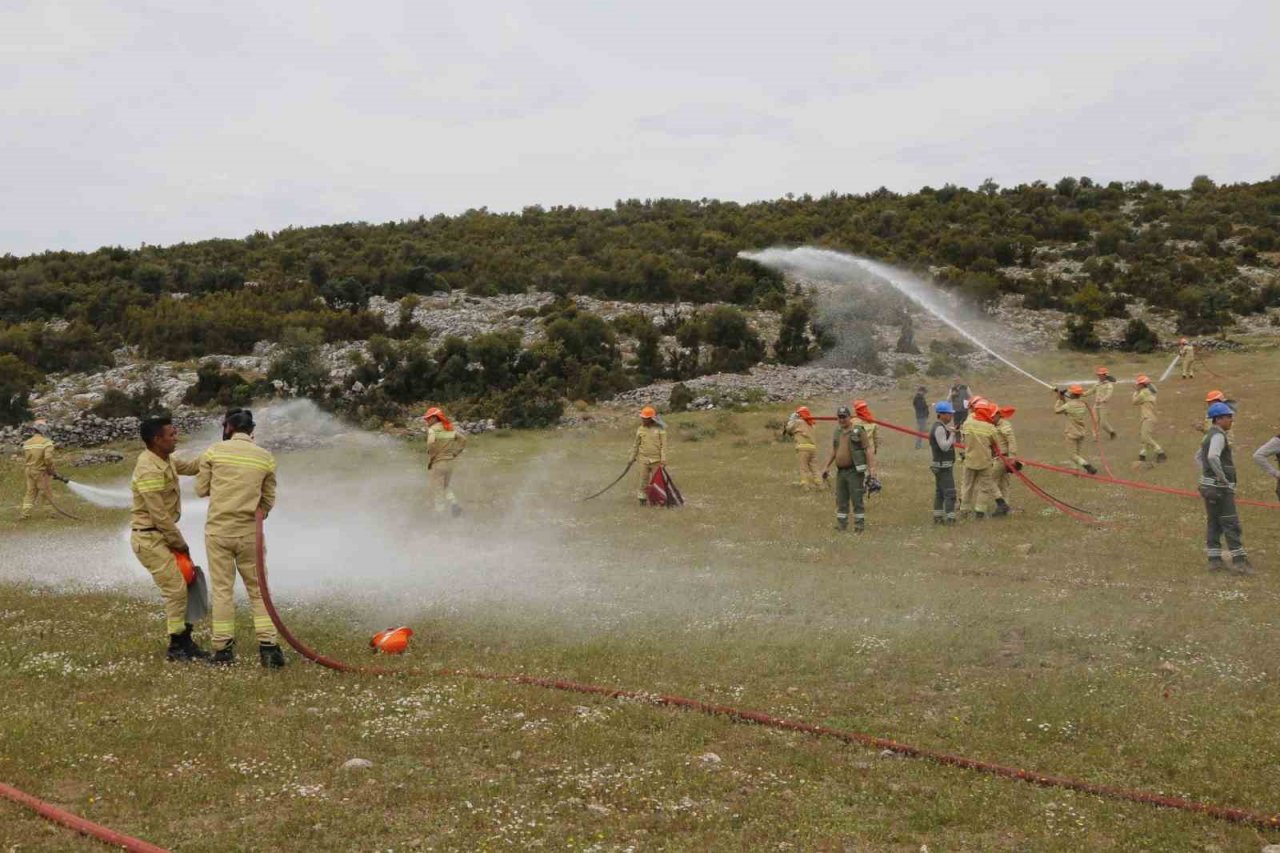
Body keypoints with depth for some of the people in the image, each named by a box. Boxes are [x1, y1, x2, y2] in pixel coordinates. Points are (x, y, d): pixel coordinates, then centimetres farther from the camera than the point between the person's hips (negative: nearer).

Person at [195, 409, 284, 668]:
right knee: (258, 589, 7)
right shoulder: (265, 458, 2)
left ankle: (223, 649, 5)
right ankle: (268, 646, 0)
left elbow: (201, 489, 4)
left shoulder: (215, 451, -2)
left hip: (218, 531, -1)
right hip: (250, 532, 1)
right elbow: (269, 500, 8)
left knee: (222, 590, 4)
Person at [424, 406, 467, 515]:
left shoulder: (432, 430, -12)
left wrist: (429, 461, -13)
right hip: (450, 462, 6)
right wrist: (455, 453, 8)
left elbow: (432, 445, -27)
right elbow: (463, 438, 7)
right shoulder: (449, 428, 8)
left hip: (438, 463, -6)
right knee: (445, 488, 21)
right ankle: (453, 504, 0)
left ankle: (439, 513, 9)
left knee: (438, 490, 6)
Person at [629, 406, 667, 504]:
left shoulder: (660, 429, -6)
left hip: (656, 460, -2)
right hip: (644, 459, 2)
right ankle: (643, 499, 12)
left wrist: (663, 459, -13)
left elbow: (663, 445, -7)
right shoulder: (640, 429, 4)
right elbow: (636, 445, 12)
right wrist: (632, 458, 13)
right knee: (644, 480, 3)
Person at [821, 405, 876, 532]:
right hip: (841, 471, 6)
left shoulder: (858, 430, -6)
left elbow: (869, 449, -10)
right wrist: (826, 466, 20)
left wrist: (872, 467, -18)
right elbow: (833, 451, 22)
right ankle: (841, 524, 18)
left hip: (854, 471, -6)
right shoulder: (837, 432, 13)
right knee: (841, 499, 10)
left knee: (857, 499, -3)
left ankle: (859, 525, 3)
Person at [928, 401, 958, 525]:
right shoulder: (939, 428, -18)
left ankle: (938, 517, 18)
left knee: (939, 491, 14)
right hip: (944, 465, -11)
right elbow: (944, 446, -24)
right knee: (949, 492, -11)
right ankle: (950, 518, -13)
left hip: (940, 465, 11)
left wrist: (951, 433, 8)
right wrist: (952, 434, -15)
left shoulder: (941, 427, 14)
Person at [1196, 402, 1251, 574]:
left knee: (1214, 524, 11)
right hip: (1220, 488, -10)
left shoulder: (1212, 435, 16)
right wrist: (1222, 478, -25)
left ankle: (1215, 560, 13)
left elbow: (1198, 456, 29)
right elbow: (1213, 457, -33)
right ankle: (1239, 561, -5)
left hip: (1209, 486, 10)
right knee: (1231, 524, -6)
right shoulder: (1218, 436, -15)